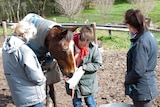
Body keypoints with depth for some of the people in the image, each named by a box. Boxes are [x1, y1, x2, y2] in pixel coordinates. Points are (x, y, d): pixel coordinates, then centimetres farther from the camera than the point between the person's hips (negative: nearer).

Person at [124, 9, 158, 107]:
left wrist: (127, 80, -8)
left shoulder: (141, 42, -25)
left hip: (142, 89, -9)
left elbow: (138, 71, -25)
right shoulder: (149, 35, 5)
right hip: (147, 86, 9)